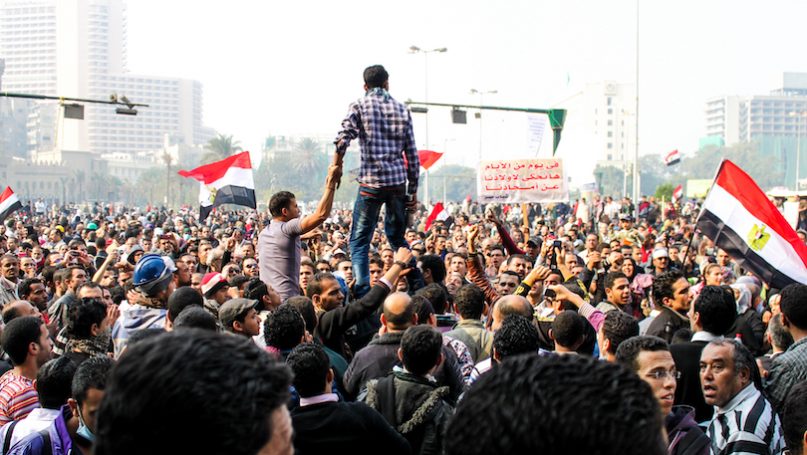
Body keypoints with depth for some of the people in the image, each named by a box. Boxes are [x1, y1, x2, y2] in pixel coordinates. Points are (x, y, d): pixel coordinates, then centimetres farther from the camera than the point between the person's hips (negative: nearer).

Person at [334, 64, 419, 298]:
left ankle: (363, 293, -11)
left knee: (359, 240, 2)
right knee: (397, 236, 21)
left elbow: (343, 139, -13)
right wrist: (413, 189, 16)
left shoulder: (359, 106, 1)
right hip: (398, 182, 4)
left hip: (371, 182, -4)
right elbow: (412, 153, 10)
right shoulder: (401, 109, 11)